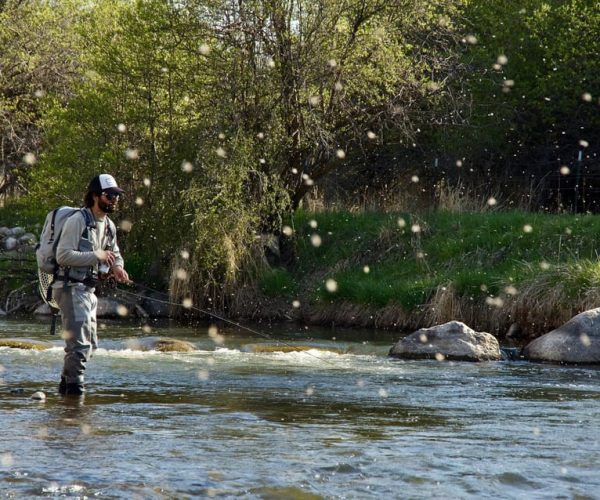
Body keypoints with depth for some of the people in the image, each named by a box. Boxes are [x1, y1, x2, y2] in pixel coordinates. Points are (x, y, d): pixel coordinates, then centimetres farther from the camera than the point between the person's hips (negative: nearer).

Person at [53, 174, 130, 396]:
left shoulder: (109, 225, 13)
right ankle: (74, 386, -9)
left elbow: (115, 254, 25)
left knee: (90, 343, 14)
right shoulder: (77, 221, -14)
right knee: (80, 341, -14)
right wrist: (96, 256, -20)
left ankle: (66, 383, 26)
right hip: (71, 288, -9)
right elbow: (63, 255, -21)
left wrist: (117, 267, 1)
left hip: (89, 289, 9)